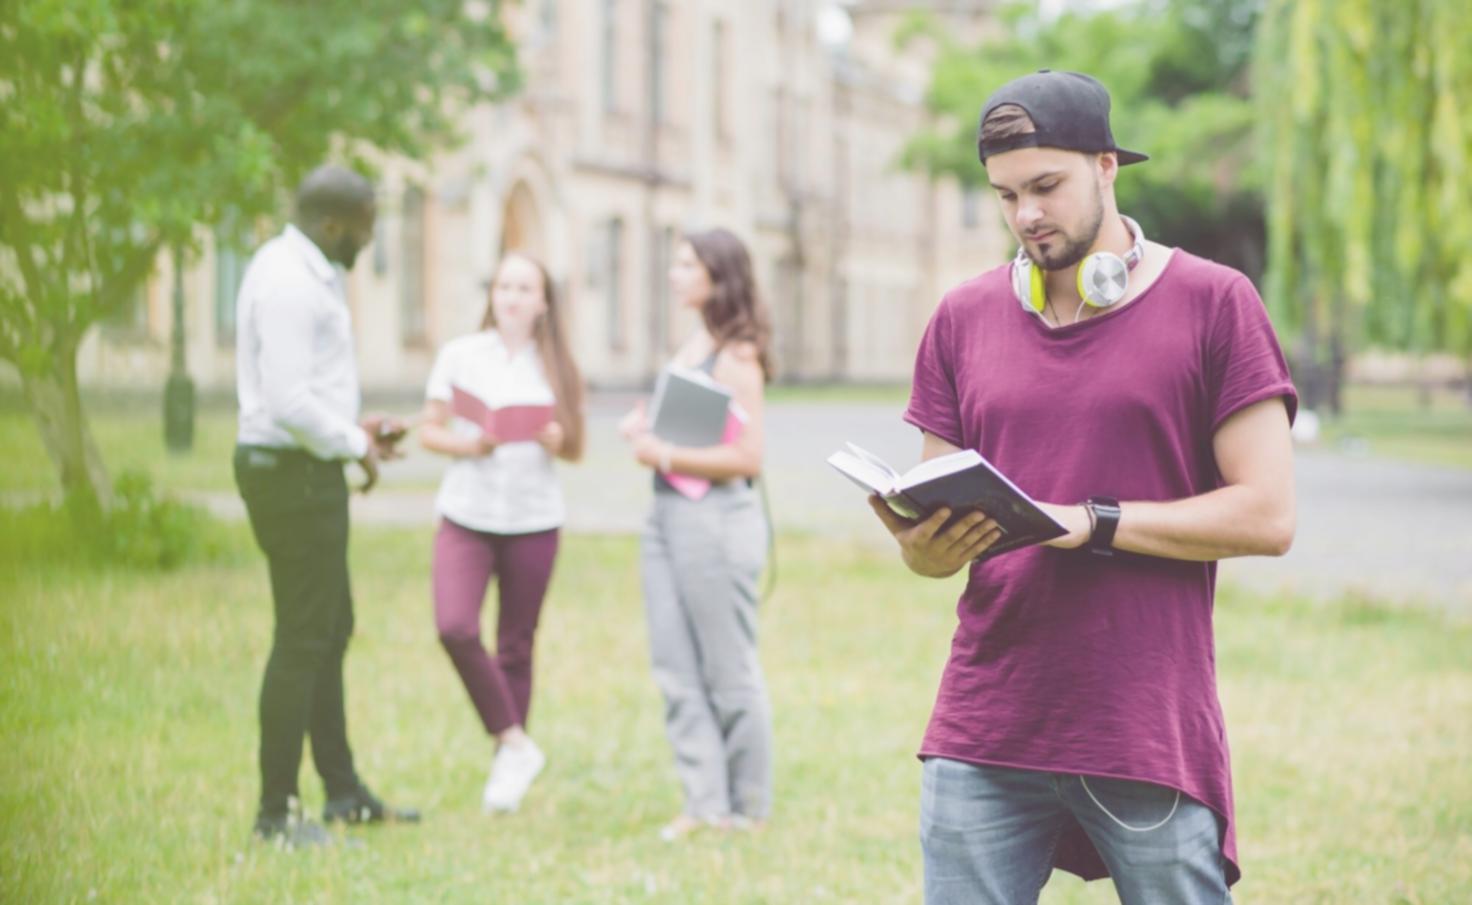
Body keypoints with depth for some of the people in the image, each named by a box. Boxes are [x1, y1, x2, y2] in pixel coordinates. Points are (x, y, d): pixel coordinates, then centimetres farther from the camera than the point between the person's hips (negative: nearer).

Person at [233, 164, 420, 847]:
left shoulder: (303, 272, 14)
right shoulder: (289, 284, -19)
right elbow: (290, 402, -26)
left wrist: (354, 428, 11)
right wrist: (356, 446, -13)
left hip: (304, 472, 11)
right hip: (294, 475, -11)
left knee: (330, 630, 17)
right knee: (303, 638, -6)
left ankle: (343, 791, 28)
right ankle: (275, 813, 1)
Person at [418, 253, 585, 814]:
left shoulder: (556, 367, 5)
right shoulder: (459, 356, 3)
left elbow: (576, 450, 9)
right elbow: (429, 429, 6)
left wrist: (556, 441, -13)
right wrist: (466, 444, -14)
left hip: (533, 520, 1)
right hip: (466, 516, 0)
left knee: (516, 646, 5)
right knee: (455, 628, -19)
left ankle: (506, 766, 19)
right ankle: (514, 744, -4)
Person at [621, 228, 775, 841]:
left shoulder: (735, 358, -11)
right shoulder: (690, 348, 15)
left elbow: (746, 457, -17)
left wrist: (664, 455, -15)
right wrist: (643, 428, 4)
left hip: (717, 520, -9)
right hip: (667, 516, 9)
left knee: (729, 674, 1)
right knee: (675, 670, 6)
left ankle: (748, 809, 11)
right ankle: (705, 801, 12)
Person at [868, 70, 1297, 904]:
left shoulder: (1213, 305, -1)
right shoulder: (964, 319, 11)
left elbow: (1268, 515, -7)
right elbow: (934, 533, 12)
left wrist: (1092, 523, -14)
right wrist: (925, 546, -12)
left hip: (1151, 737, -3)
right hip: (983, 737, 3)